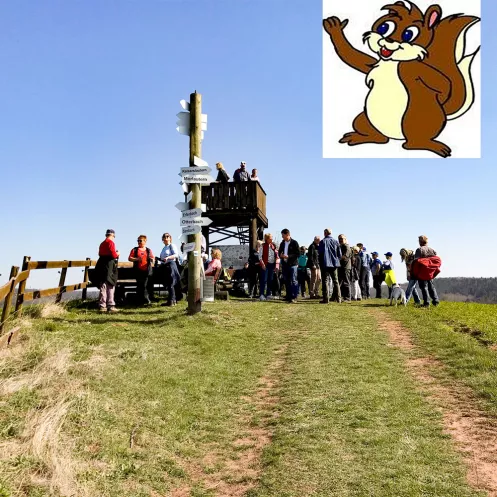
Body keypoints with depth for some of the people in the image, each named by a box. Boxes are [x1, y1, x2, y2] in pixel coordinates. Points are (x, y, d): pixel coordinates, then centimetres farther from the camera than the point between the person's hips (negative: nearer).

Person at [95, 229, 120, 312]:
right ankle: (110, 306, -3)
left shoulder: (102, 244, 17)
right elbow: (113, 254, -17)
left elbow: (100, 254, 19)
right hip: (109, 265, -8)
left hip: (101, 265, 8)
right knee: (110, 286, -3)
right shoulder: (111, 242, -8)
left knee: (103, 286, 9)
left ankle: (102, 306, 10)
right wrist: (117, 254, 5)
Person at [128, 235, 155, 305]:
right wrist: (136, 259, -14)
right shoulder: (135, 250, 9)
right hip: (138, 271, -1)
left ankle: (146, 300, 8)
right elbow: (129, 258, 3)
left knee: (148, 286, -2)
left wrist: (152, 260, -7)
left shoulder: (148, 250, 13)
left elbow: (152, 259, 17)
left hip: (147, 271, 1)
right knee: (140, 286, 2)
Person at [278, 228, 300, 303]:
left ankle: (294, 297, -4)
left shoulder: (294, 243, -6)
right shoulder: (282, 243, 13)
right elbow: (279, 251, 22)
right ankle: (288, 296, 18)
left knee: (293, 281, -5)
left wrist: (289, 256, -20)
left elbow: (298, 253, -10)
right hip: (284, 264, 6)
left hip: (292, 264, -6)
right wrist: (280, 255, -2)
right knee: (286, 281, 10)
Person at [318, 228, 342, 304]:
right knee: (336, 281, 11)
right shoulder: (335, 242, 4)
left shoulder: (322, 242, -5)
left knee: (325, 281, -1)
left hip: (325, 264, -3)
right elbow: (340, 254, 4)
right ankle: (338, 298, 11)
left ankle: (326, 299, -6)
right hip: (334, 264, 3)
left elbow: (320, 254, -5)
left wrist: (320, 264, 7)